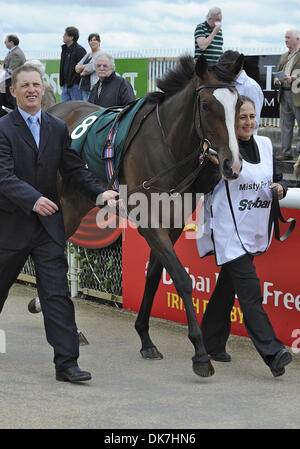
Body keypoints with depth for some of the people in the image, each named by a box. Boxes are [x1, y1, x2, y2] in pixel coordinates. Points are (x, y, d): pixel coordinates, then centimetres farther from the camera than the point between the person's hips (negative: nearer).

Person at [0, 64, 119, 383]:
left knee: (57, 294, -4)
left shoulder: (58, 128, 7)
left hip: (48, 224, 3)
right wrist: (33, 200, -37)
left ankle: (66, 363, -6)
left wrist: (99, 193, -9)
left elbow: (74, 171, 8)